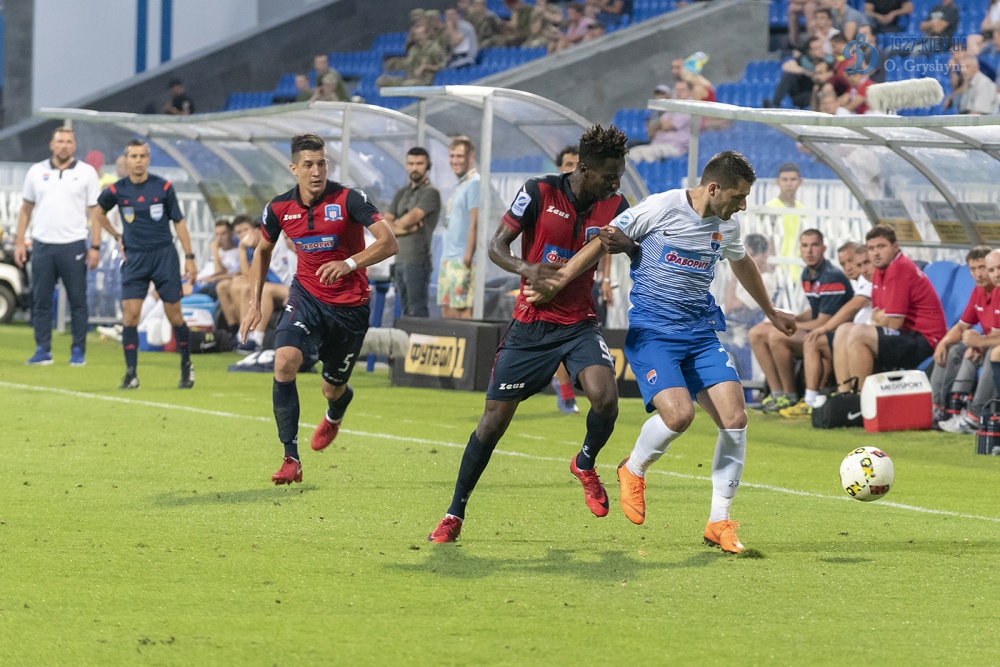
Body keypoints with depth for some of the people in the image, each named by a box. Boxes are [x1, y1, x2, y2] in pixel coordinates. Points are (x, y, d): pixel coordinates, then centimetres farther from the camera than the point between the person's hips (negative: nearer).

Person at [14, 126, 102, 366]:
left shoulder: (86, 173, 3)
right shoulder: (36, 172, 8)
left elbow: (95, 212, 2)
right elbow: (26, 209, 14)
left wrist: (95, 247, -4)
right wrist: (19, 241, 6)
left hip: (73, 246, -2)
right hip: (42, 245, 2)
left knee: (77, 301, -1)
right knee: (40, 301, 2)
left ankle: (78, 351, 5)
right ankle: (43, 350, 8)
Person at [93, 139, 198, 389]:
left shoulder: (163, 187, -4)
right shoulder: (116, 190, -1)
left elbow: (179, 222, 2)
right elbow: (99, 212, 19)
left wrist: (189, 258, -1)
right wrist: (117, 236, 10)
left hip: (164, 255, -1)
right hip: (134, 257, 1)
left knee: (174, 315, 1)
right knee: (130, 314, -9)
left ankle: (186, 366, 21)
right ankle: (131, 374, -3)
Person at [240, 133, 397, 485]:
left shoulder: (349, 199, -18)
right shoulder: (279, 208, -5)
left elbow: (389, 243, -25)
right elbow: (263, 250, 14)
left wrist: (349, 263, -40)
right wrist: (254, 303, 8)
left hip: (350, 305, -2)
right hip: (306, 295, 2)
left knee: (333, 390, 8)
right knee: (284, 361, -24)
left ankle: (334, 415, 51)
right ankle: (291, 459, -18)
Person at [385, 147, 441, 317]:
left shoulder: (430, 193, -4)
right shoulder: (401, 193, 17)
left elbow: (410, 219, -15)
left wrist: (394, 224, 5)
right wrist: (403, 228, -9)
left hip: (417, 260, -7)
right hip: (400, 259, 7)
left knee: (417, 310, -12)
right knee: (406, 311, 8)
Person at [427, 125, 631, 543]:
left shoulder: (614, 206, -1)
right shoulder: (540, 193, -9)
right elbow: (496, 246, -6)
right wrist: (527, 269, -26)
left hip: (579, 324, 2)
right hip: (530, 324, -2)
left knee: (605, 396, -24)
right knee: (496, 418, -1)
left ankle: (585, 464, 9)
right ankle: (454, 515, 13)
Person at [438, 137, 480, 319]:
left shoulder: (474, 183, -10)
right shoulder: (459, 186, 20)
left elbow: (475, 223, -17)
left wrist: (467, 257, -21)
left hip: (461, 260, -10)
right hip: (448, 259, 10)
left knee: (461, 311, -12)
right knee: (446, 311, 9)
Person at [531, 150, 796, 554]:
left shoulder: (726, 226, 8)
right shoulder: (661, 208, -11)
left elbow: (742, 264, 30)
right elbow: (603, 242, -6)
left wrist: (771, 313, 44)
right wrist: (555, 282, -12)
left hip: (702, 331, 6)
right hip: (652, 331, -6)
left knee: (735, 419, -10)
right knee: (678, 414, -26)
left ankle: (719, 523, 4)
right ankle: (633, 470, 9)